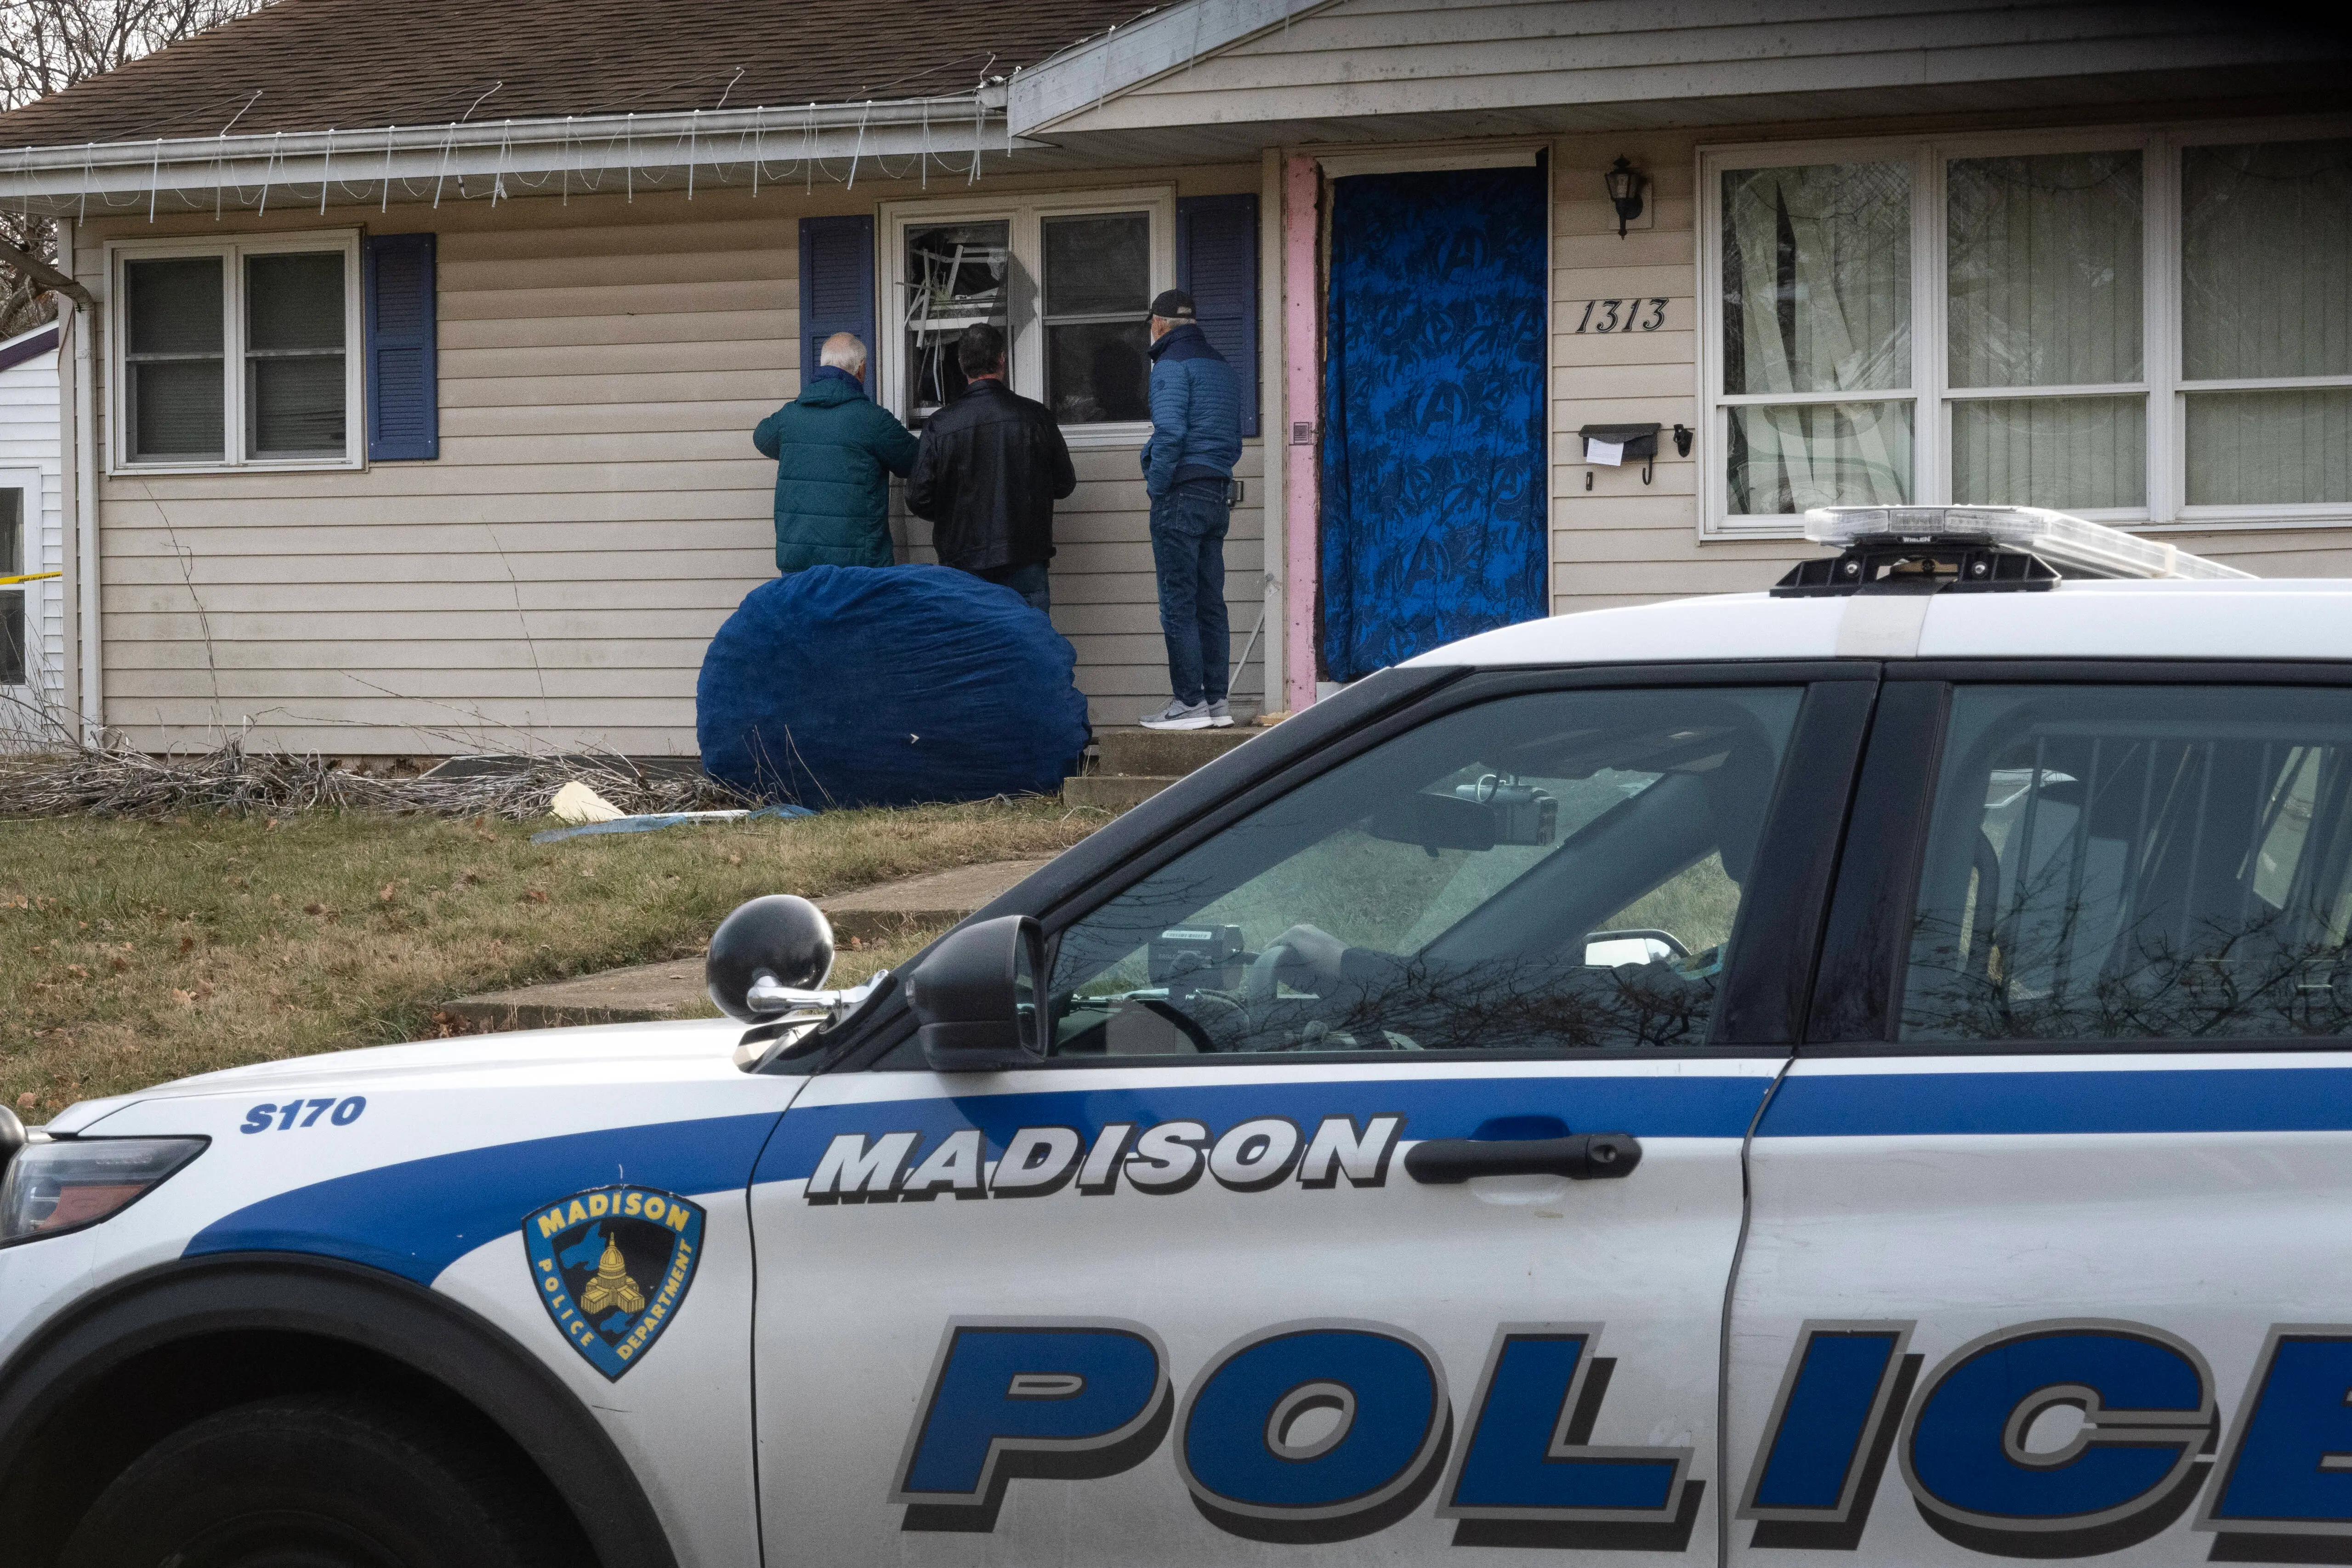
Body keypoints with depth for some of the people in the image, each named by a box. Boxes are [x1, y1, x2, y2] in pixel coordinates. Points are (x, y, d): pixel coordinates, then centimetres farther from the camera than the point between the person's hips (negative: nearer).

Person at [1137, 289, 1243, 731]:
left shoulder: (1172, 365, -8)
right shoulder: (1221, 366, 18)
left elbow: (1170, 432, -18)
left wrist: (1156, 485, -10)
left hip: (1181, 495, -8)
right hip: (1217, 494, 8)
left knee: (1178, 603, -6)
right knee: (1210, 603, 9)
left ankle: (1189, 701, -8)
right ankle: (1216, 701, 9)